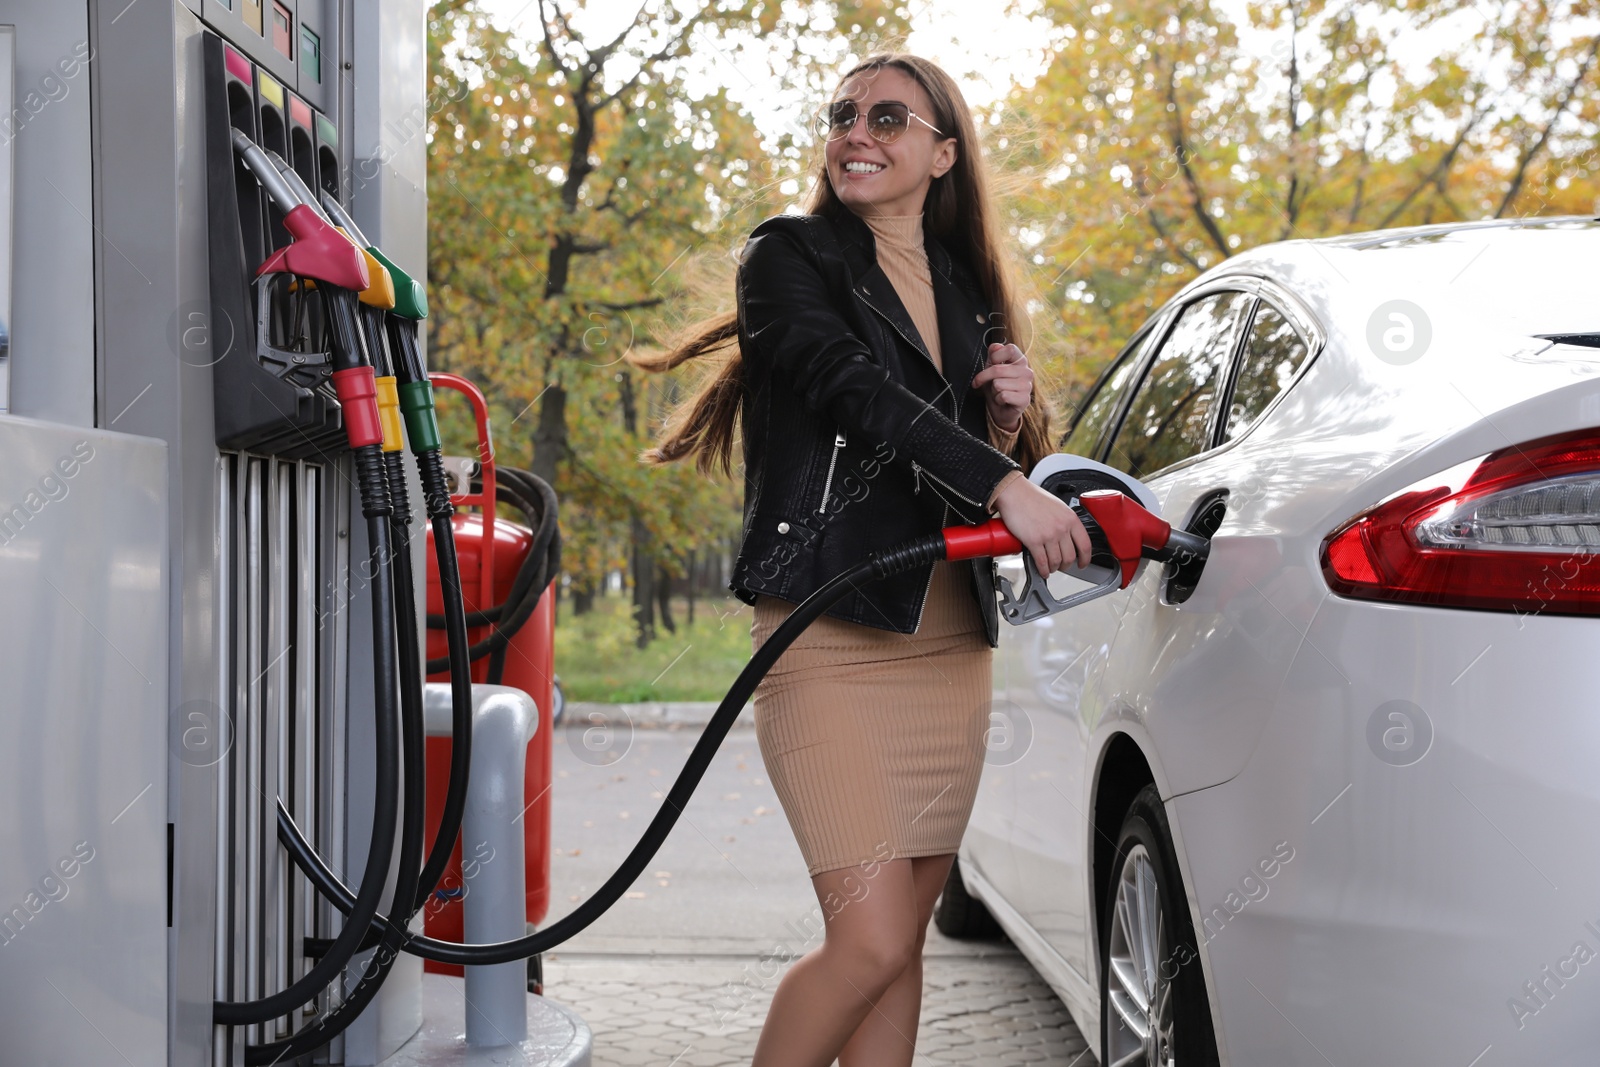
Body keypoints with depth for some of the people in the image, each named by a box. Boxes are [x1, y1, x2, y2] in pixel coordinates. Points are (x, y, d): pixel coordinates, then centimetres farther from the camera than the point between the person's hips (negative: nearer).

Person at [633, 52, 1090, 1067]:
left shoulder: (968, 292, 18)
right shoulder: (791, 257, 1)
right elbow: (853, 390, -17)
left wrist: (1010, 422, 1)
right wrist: (1001, 484, -27)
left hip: (951, 644, 6)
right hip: (832, 639, -6)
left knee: (903, 940, 6)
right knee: (870, 941, -14)